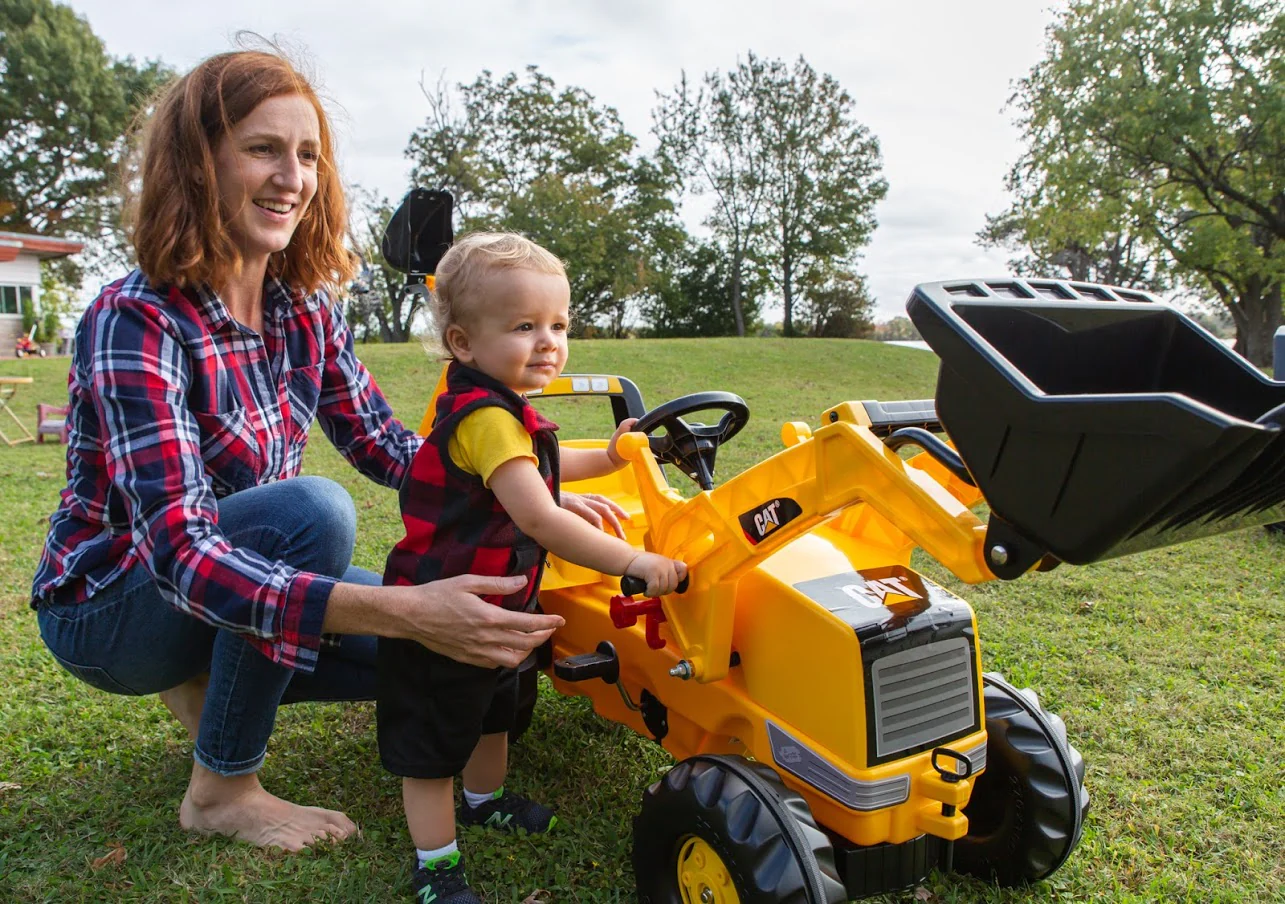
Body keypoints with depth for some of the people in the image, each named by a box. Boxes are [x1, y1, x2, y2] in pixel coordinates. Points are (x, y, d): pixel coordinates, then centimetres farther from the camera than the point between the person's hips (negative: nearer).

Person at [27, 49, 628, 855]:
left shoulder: (307, 310, -7)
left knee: (447, 649, -7)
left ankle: (210, 686, 13)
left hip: (240, 576, 6)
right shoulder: (135, 323, -27)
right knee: (313, 508, -33)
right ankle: (222, 790, -12)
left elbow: (388, 447, 0)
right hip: (110, 605, -6)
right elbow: (179, 552, -36)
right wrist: (401, 610, -48)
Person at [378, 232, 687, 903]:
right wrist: (635, 562, -34)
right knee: (432, 742, 7)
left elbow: (534, 470, 27)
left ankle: (484, 800, 53)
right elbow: (540, 520, -36)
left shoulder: (501, 409, 5)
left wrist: (606, 458, 19)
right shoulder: (486, 418, -29)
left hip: (491, 607, 11)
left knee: (493, 710, 29)